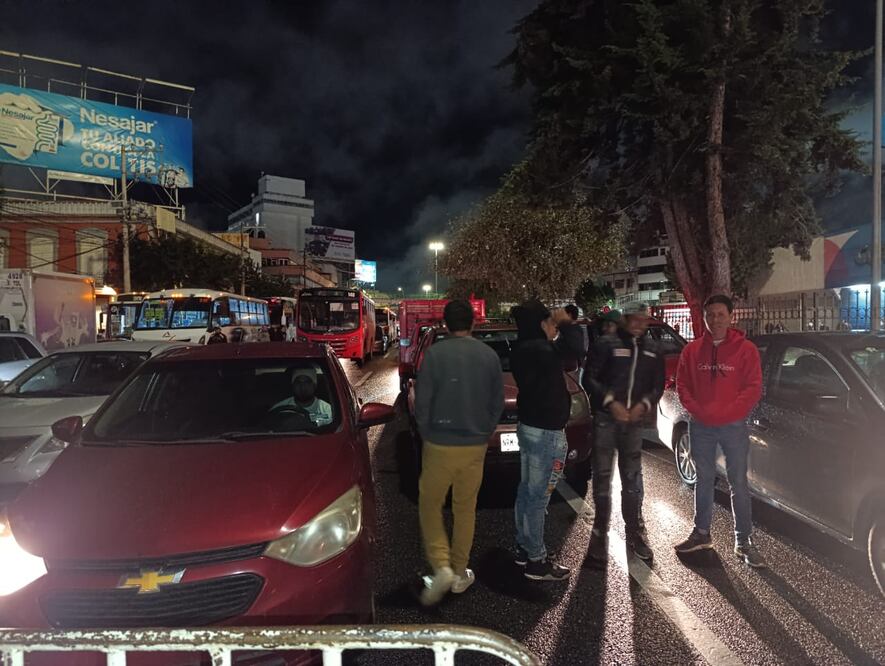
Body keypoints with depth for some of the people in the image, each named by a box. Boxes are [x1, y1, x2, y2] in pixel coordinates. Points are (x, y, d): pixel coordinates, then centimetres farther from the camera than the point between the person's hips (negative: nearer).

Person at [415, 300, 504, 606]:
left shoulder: (435, 354, -11)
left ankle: (441, 566, -4)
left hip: (440, 444, -3)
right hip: (476, 445, 3)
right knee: (466, 509, 16)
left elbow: (422, 401, -9)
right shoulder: (489, 355, -1)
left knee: (429, 505, 11)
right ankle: (460, 573, 25)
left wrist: (427, 434, 6)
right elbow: (498, 403, 5)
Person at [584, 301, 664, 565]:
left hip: (634, 420, 3)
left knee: (632, 478, 11)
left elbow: (658, 385, 11)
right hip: (606, 418, -3)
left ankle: (635, 532, 24)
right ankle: (600, 534, 13)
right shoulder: (607, 343, -3)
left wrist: (644, 405, -7)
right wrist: (611, 402, -17)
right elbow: (591, 378, -7)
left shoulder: (653, 349, 10)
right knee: (602, 476, 2)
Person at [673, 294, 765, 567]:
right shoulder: (692, 350, 4)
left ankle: (743, 542, 13)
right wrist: (697, 410, -7)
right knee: (704, 480, 13)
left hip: (733, 427, -3)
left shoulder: (745, 349, -4)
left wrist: (727, 413, -14)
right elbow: (682, 385, 6)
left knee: (738, 484, 3)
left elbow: (753, 388, -7)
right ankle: (702, 533, 25)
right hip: (700, 427, 3)